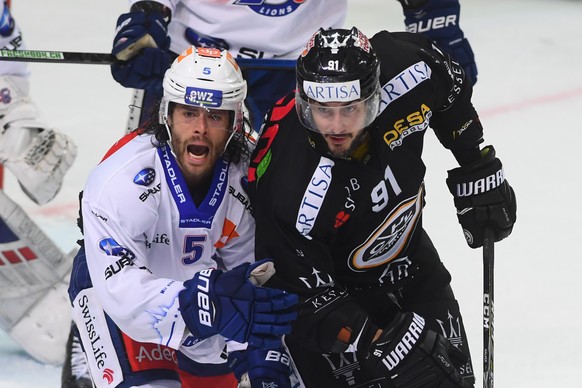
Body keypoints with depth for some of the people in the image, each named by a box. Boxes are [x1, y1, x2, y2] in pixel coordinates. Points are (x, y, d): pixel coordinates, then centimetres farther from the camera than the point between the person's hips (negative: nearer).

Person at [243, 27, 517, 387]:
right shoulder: (290, 187, -38)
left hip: (408, 259, 5)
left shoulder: (406, 72, -28)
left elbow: (449, 83, -2)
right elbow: (307, 299, -28)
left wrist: (479, 169, 1)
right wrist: (378, 348, -36)